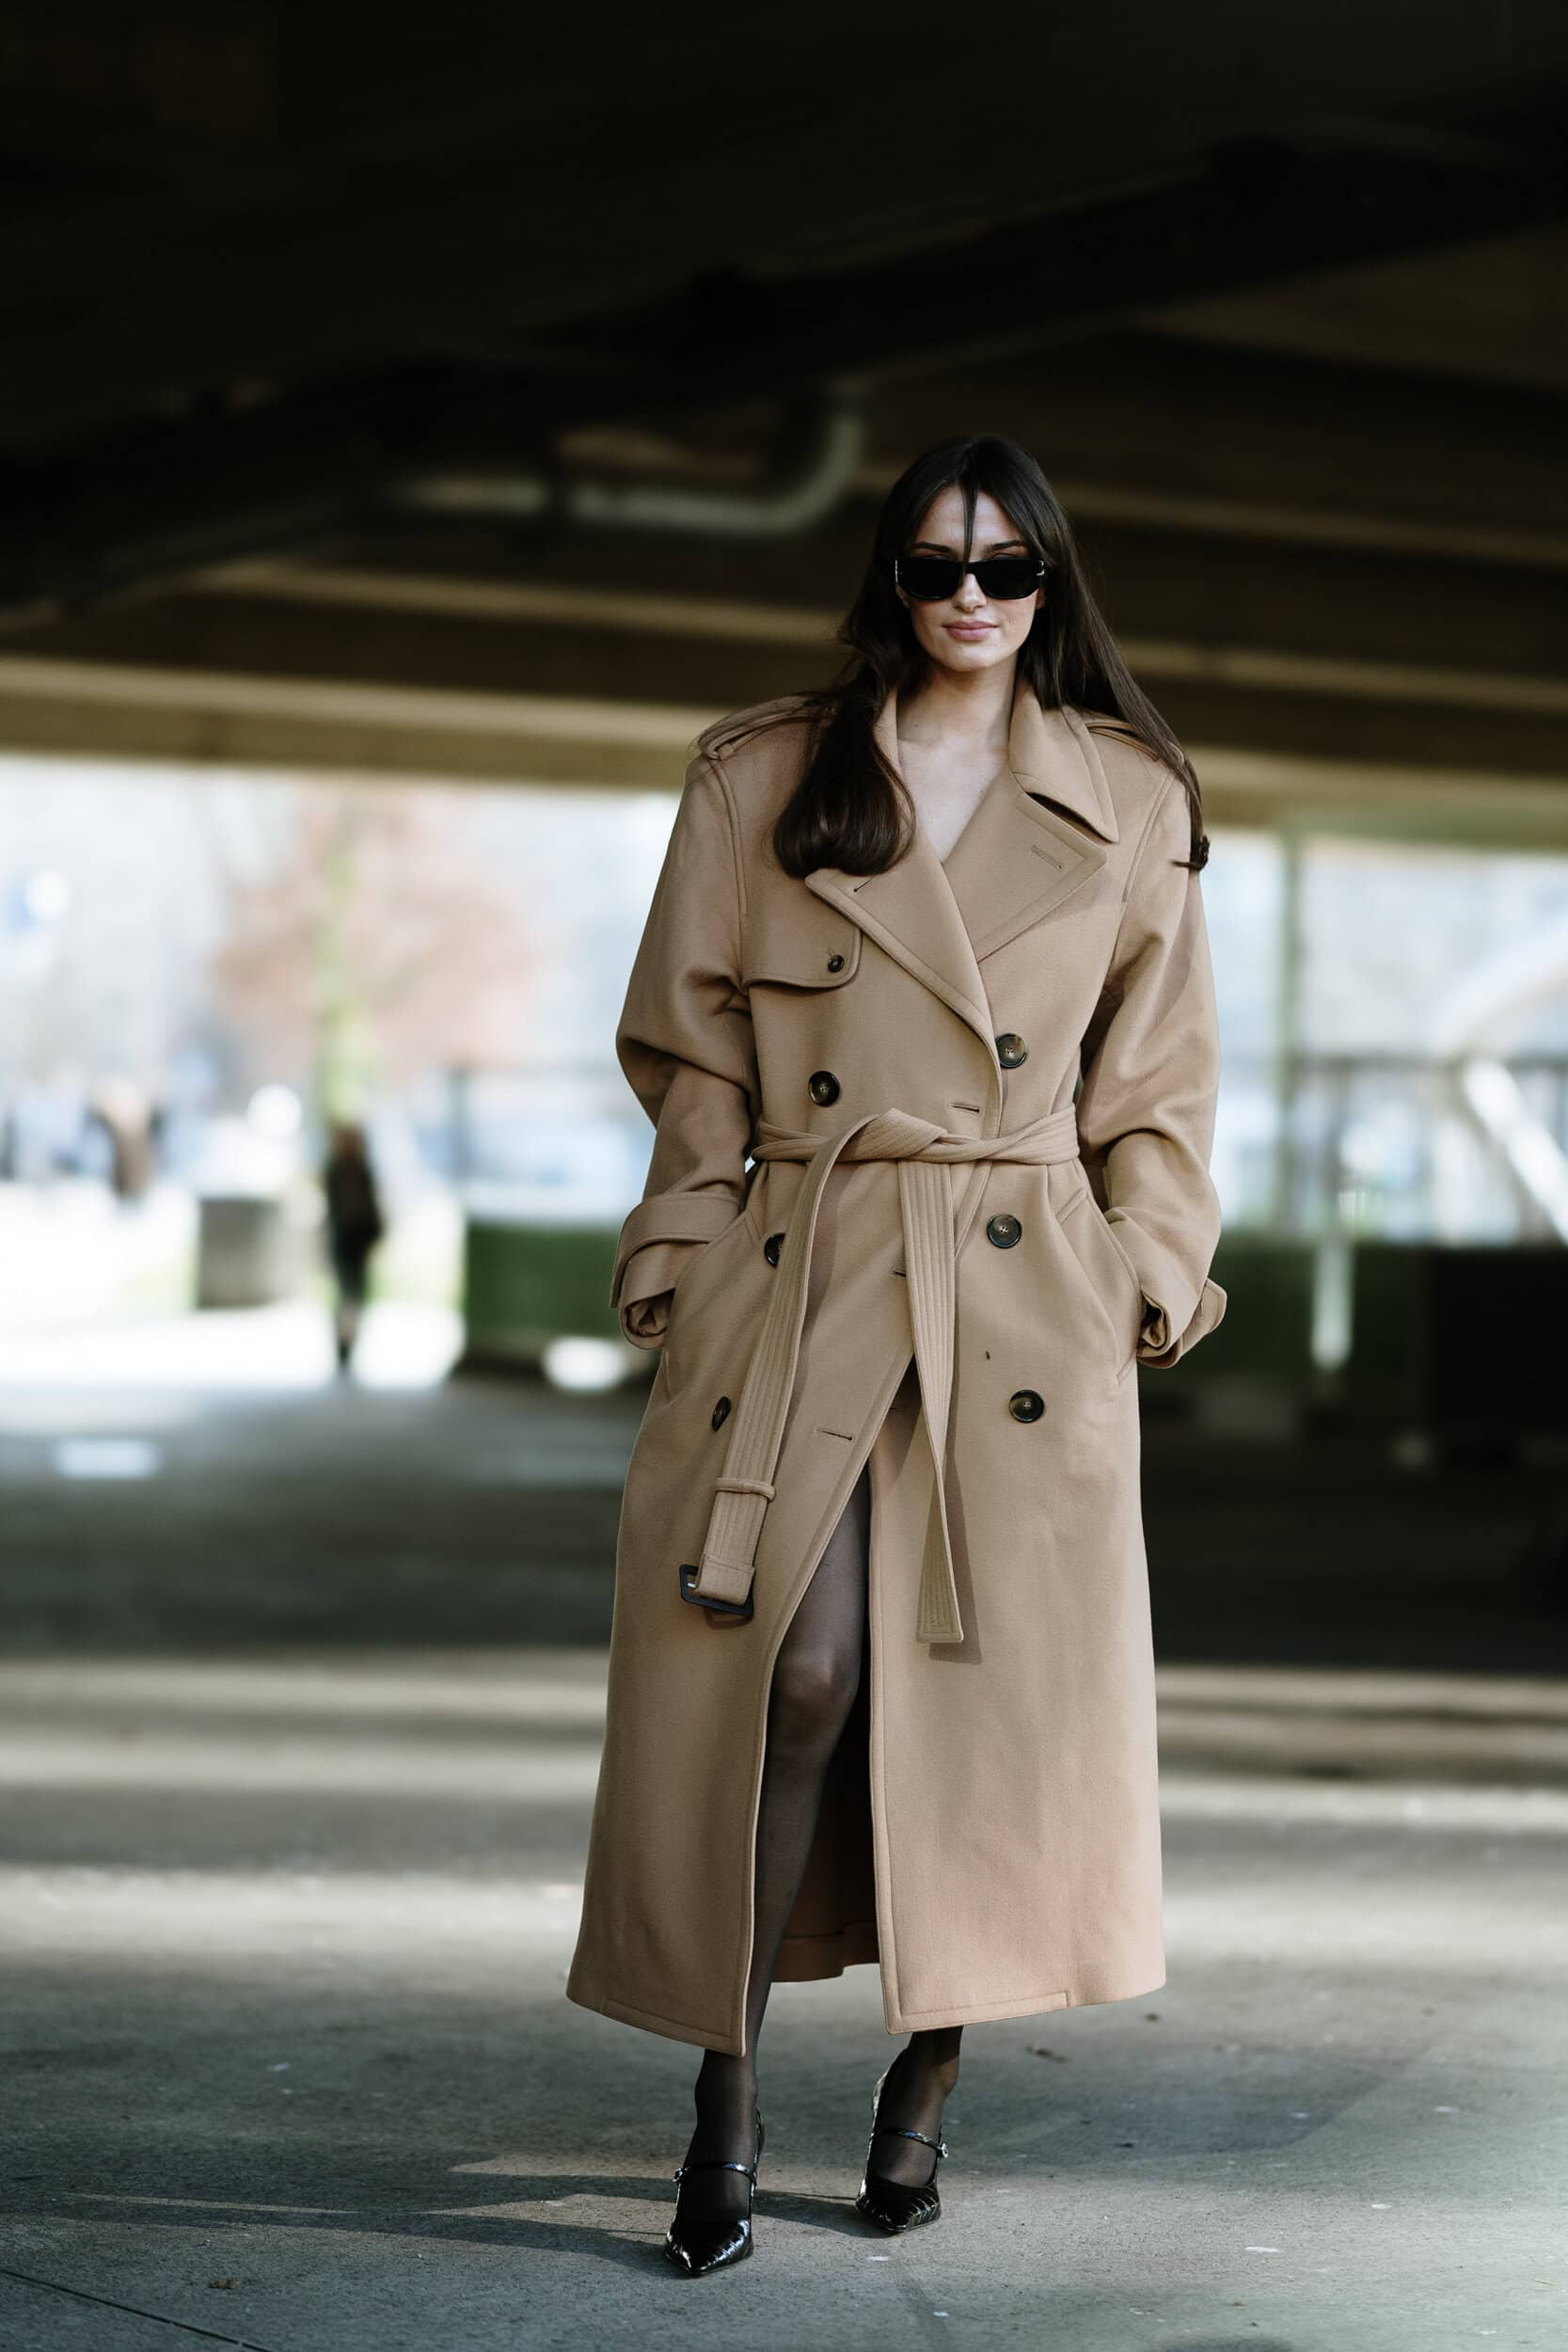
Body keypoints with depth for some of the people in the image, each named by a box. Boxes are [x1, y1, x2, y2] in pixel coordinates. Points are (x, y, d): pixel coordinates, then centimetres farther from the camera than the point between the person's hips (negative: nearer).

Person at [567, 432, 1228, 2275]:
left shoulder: (1132, 803, 9)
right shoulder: (763, 779, 7)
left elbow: (1159, 1080, 13)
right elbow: (689, 1051, 10)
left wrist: (1150, 1273, 5)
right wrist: (685, 1254, 1)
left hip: (1025, 1301, 1)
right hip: (797, 1286, -1)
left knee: (991, 1688, 0)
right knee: (806, 1671, -14)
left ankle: (923, 2088, 18)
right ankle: (726, 2097, -2)